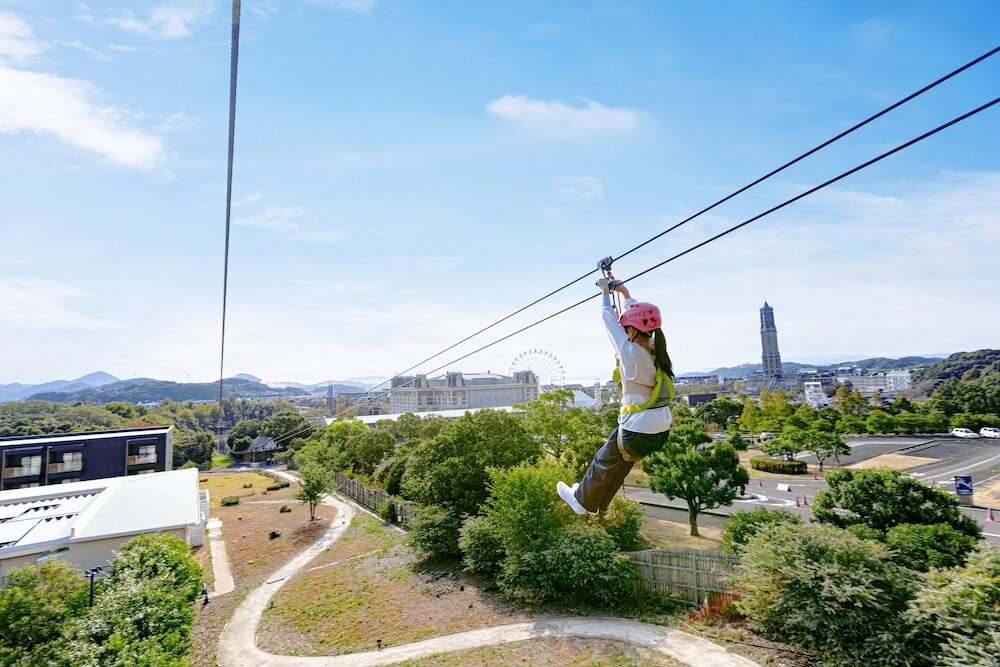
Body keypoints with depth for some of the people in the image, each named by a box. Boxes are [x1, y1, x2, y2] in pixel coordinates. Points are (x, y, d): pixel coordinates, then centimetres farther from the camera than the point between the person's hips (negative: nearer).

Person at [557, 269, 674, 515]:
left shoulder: (632, 352, -21)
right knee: (621, 466, 25)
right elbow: (640, 316, 14)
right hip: (661, 432, 8)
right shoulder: (655, 348, -1)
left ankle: (582, 501, 37)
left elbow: (609, 319, -10)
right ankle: (600, 504, 44)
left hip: (636, 432, -7)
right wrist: (624, 292, 24)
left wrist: (606, 292, 5)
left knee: (605, 463, 16)